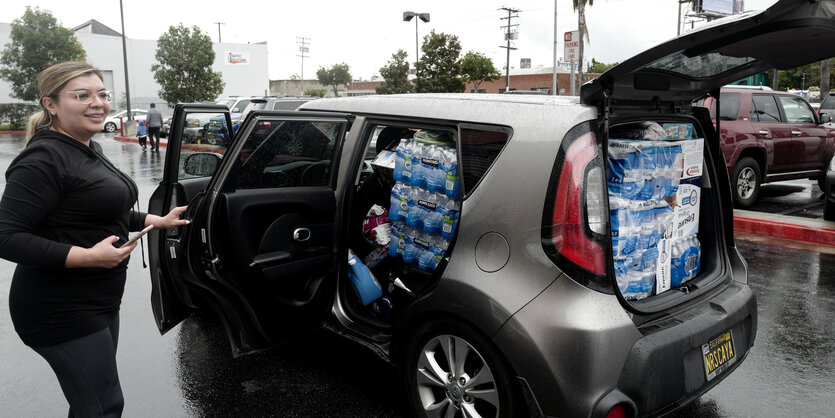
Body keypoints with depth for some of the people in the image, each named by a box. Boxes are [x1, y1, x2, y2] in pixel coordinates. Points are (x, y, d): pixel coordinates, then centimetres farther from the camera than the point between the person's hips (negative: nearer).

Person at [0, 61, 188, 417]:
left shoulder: (89, 150, 10)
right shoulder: (44, 158, -20)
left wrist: (158, 221, 17)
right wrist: (87, 256, -29)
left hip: (98, 303, 9)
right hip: (62, 311, -9)